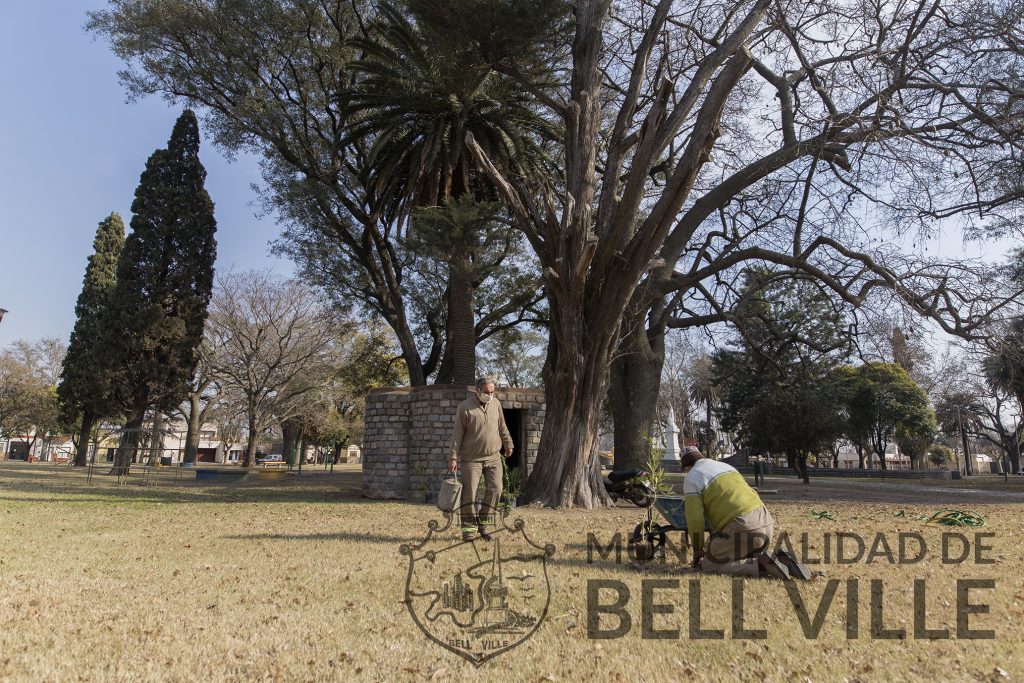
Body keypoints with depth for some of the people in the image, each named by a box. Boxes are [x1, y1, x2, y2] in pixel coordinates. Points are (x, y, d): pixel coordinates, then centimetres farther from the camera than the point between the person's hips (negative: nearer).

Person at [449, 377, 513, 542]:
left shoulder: (496, 404, 5)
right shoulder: (465, 407, -9)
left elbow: (502, 427, 18)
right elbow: (457, 434, -9)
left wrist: (508, 445, 25)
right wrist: (453, 457, -12)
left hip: (493, 457, 4)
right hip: (471, 459, -4)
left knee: (495, 490, -3)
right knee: (469, 493, -3)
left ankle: (483, 524, 12)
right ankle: (469, 528, 9)